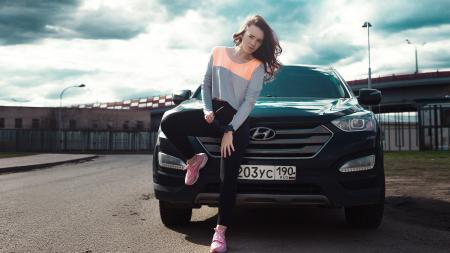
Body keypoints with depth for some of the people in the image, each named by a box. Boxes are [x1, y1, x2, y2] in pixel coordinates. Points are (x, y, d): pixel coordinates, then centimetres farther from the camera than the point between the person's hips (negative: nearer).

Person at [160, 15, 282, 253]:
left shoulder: (257, 66, 0)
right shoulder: (218, 53, 8)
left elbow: (249, 101, -8)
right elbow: (206, 85, 13)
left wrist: (230, 131, -16)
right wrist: (207, 109, -6)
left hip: (237, 122, -3)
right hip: (214, 114, 3)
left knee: (228, 178, -9)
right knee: (169, 122, -21)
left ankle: (220, 231, -3)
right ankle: (193, 160, 3)